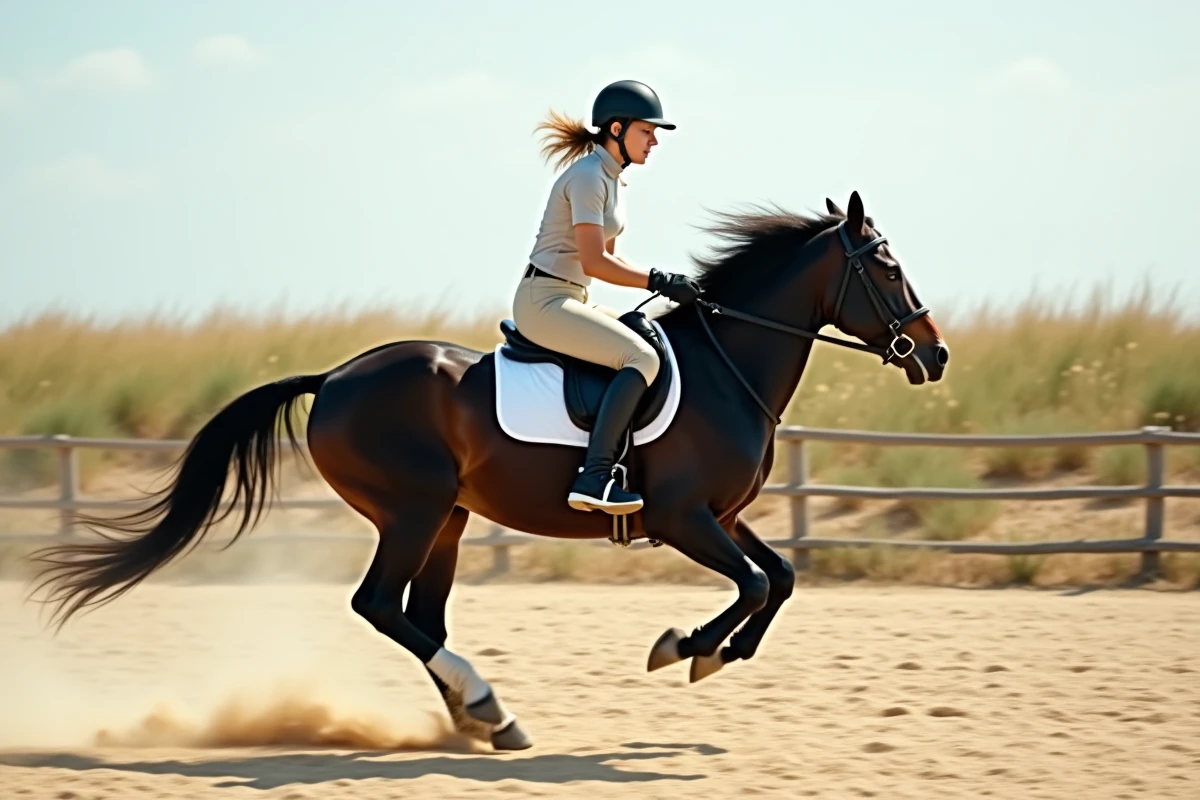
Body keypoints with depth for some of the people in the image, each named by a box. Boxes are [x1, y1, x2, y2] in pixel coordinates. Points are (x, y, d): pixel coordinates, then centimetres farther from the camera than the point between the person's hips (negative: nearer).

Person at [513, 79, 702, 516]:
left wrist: (662, 284, 8)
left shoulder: (610, 177, 15)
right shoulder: (588, 176, -15)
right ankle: (593, 477, -33)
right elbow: (594, 262, -22)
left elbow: (607, 256, 21)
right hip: (544, 300, -11)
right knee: (641, 358, -25)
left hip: (570, 300, 11)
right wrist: (658, 281, -19)